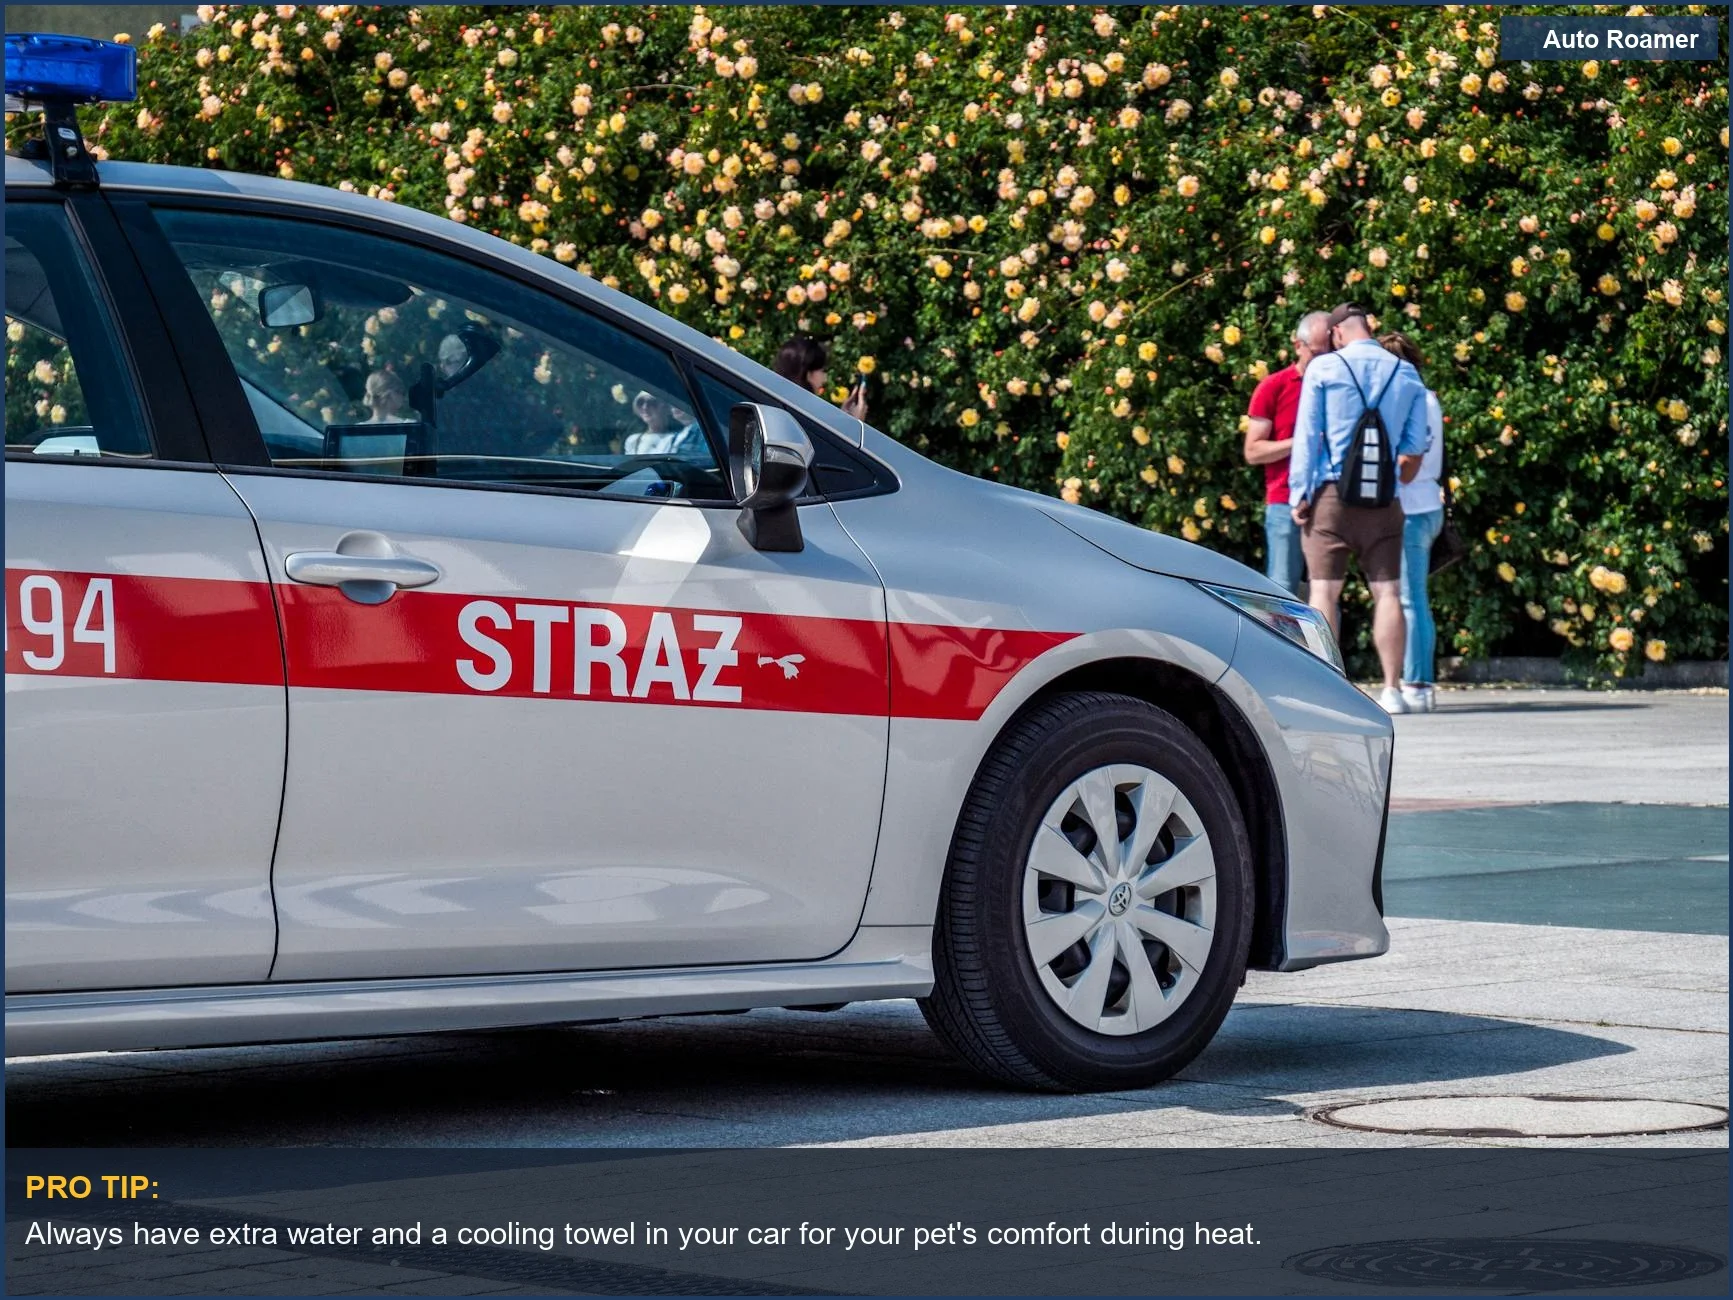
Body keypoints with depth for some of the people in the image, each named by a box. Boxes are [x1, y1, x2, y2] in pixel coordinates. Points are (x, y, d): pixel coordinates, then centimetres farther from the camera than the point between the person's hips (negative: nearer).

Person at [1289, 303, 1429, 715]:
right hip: (1383, 498, 2)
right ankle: (1392, 689, -2)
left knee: (1324, 590, -1)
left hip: (1331, 494, -2)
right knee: (1387, 592, 2)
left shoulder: (1324, 369, -1)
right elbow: (1414, 449, 10)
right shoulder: (1406, 374, 8)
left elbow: (1307, 436, -3)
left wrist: (1299, 494, -1)